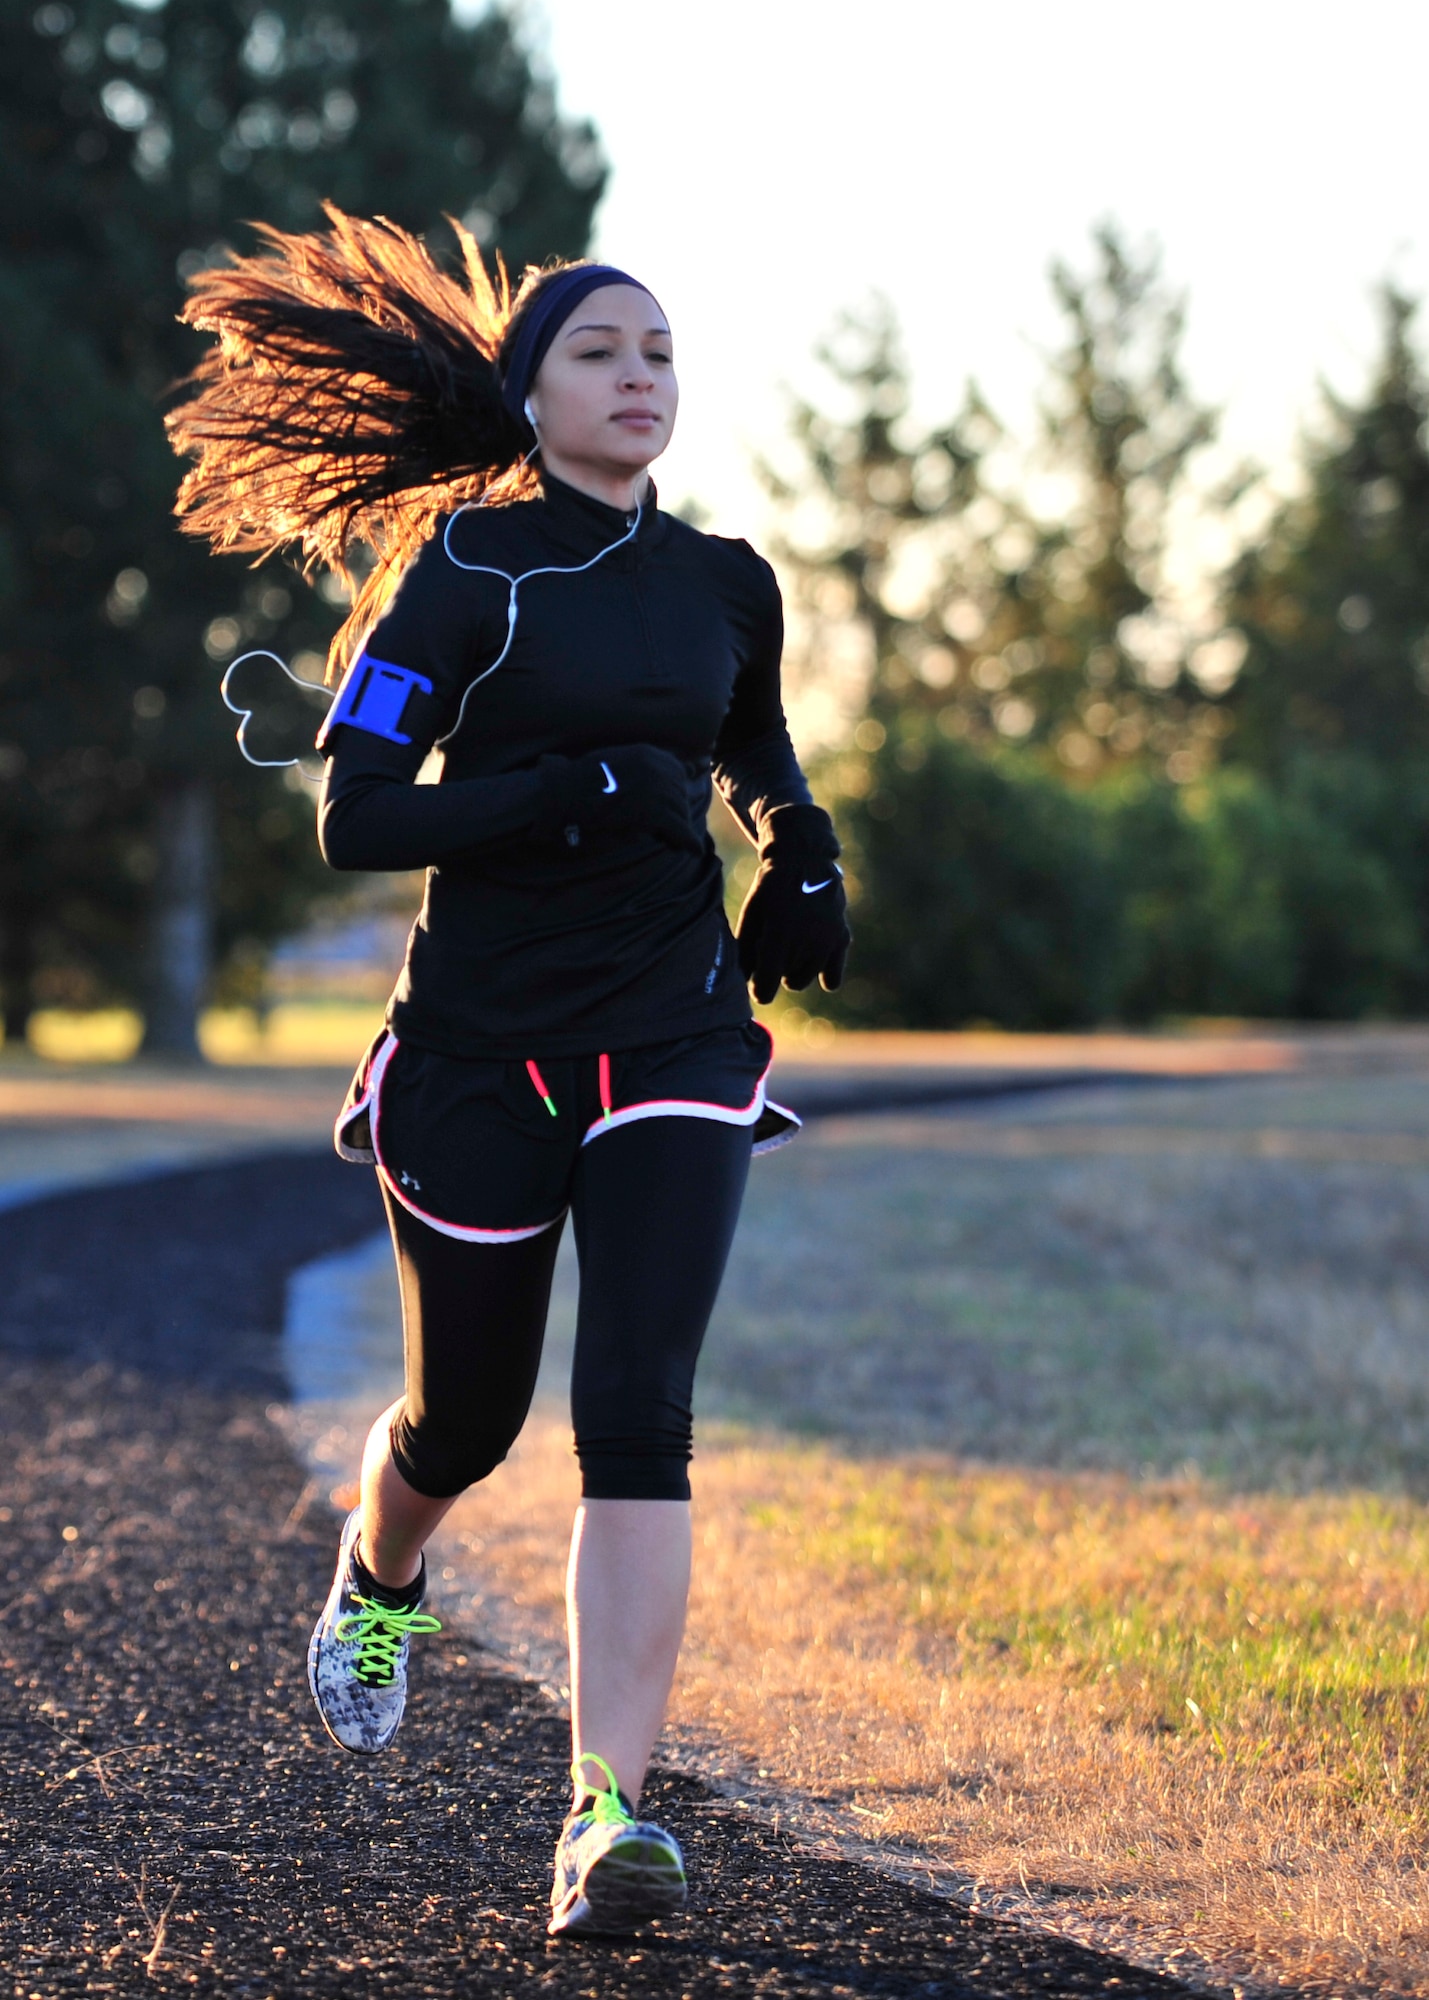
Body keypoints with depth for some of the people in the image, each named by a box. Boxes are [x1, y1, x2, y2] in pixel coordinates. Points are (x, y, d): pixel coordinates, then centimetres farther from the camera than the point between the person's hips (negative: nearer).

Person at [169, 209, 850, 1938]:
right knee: (463, 1420, 12)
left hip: (673, 1039, 2)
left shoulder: (724, 588, 8)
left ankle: (608, 1811, -15)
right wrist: (577, 789, -23)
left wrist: (802, 861, 9)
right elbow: (351, 820, -13)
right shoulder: (463, 571, -6)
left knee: (636, 1408, -15)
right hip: (482, 1048, -2)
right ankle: (377, 1584, 48)